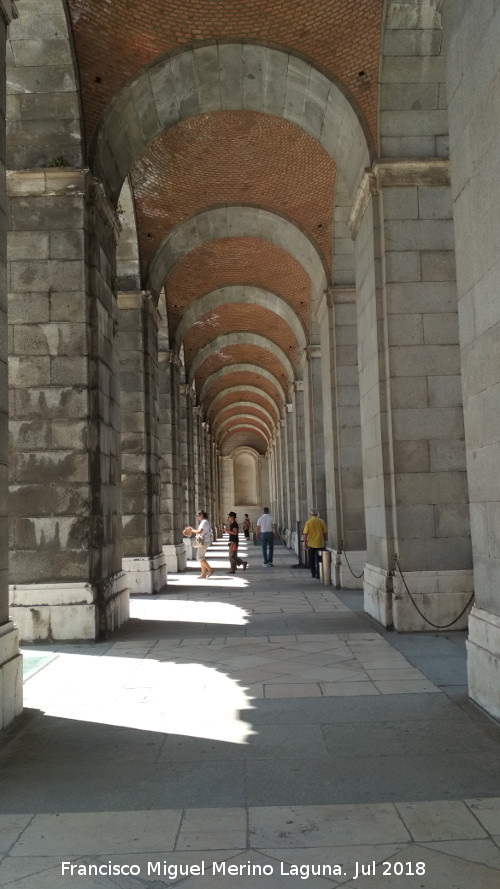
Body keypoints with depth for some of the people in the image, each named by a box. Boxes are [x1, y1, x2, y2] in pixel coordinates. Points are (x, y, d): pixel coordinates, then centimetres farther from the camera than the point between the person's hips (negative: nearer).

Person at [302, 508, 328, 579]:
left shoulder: (308, 522, -5)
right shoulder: (321, 521, -4)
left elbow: (305, 534, -7)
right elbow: (325, 532, -1)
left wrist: (305, 543, 1)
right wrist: (324, 540, 13)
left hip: (311, 544, 0)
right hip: (320, 543, 0)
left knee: (311, 560, 14)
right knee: (318, 559, 4)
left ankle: (313, 573, 19)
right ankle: (318, 574, -1)